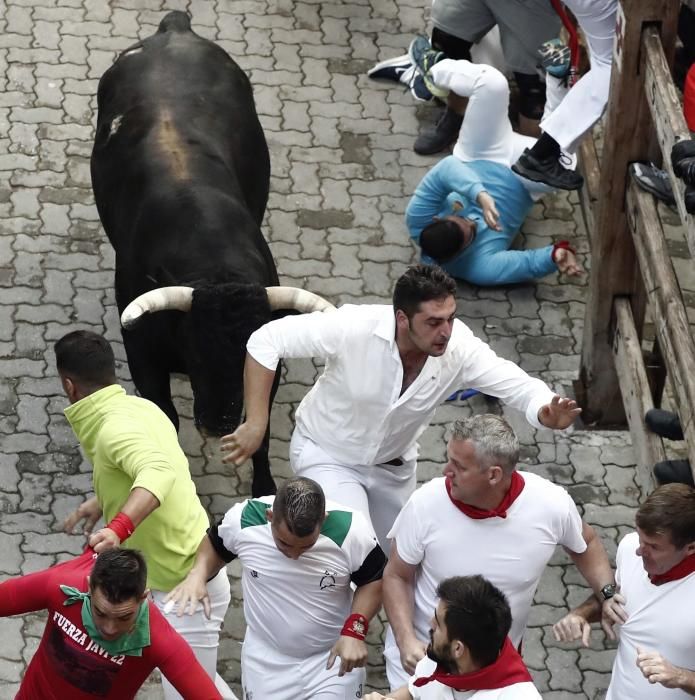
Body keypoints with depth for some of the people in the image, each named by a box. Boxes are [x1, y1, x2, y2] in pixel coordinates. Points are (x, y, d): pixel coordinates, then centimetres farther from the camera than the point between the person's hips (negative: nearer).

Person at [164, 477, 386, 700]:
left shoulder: (351, 531, -26)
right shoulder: (243, 520, -22)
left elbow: (374, 580, -8)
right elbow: (215, 545, 1)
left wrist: (355, 630, -22)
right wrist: (197, 574, -18)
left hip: (334, 658, -1)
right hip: (267, 661, 2)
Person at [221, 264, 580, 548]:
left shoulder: (459, 348, -28)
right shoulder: (353, 328, -36)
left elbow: (518, 385, -27)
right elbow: (267, 340, -30)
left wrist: (547, 414, -51)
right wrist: (256, 422, -32)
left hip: (393, 464, 5)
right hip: (327, 454, -4)